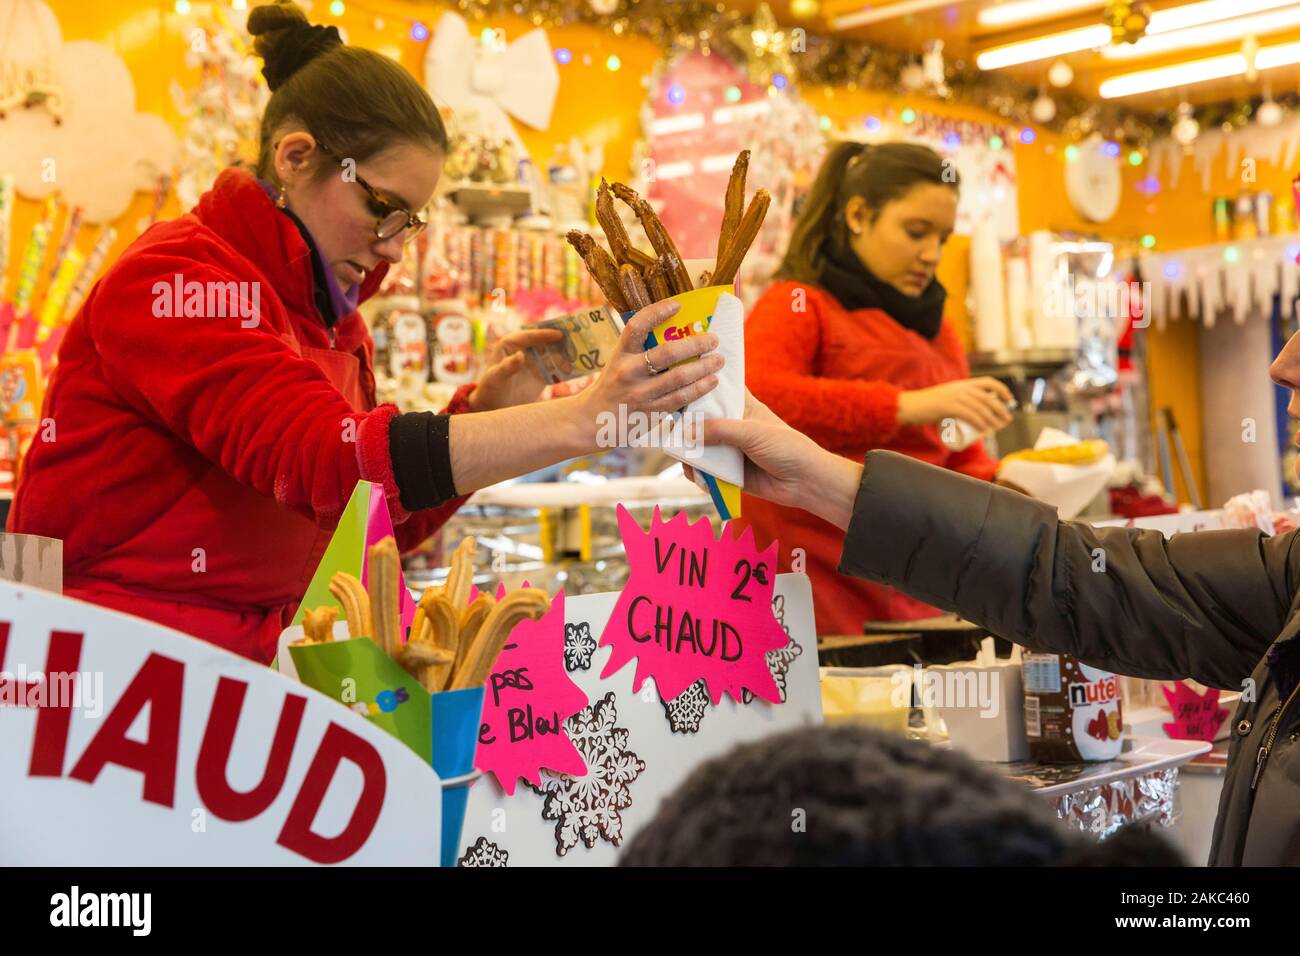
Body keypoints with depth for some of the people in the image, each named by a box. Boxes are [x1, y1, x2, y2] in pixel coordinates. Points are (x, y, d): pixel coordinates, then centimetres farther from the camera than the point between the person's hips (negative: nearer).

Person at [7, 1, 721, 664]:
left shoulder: (334, 322, 13)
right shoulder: (174, 280, -12)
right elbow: (322, 463, -26)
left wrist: (484, 410, -3)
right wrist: (580, 421, -30)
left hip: (244, 673, 8)